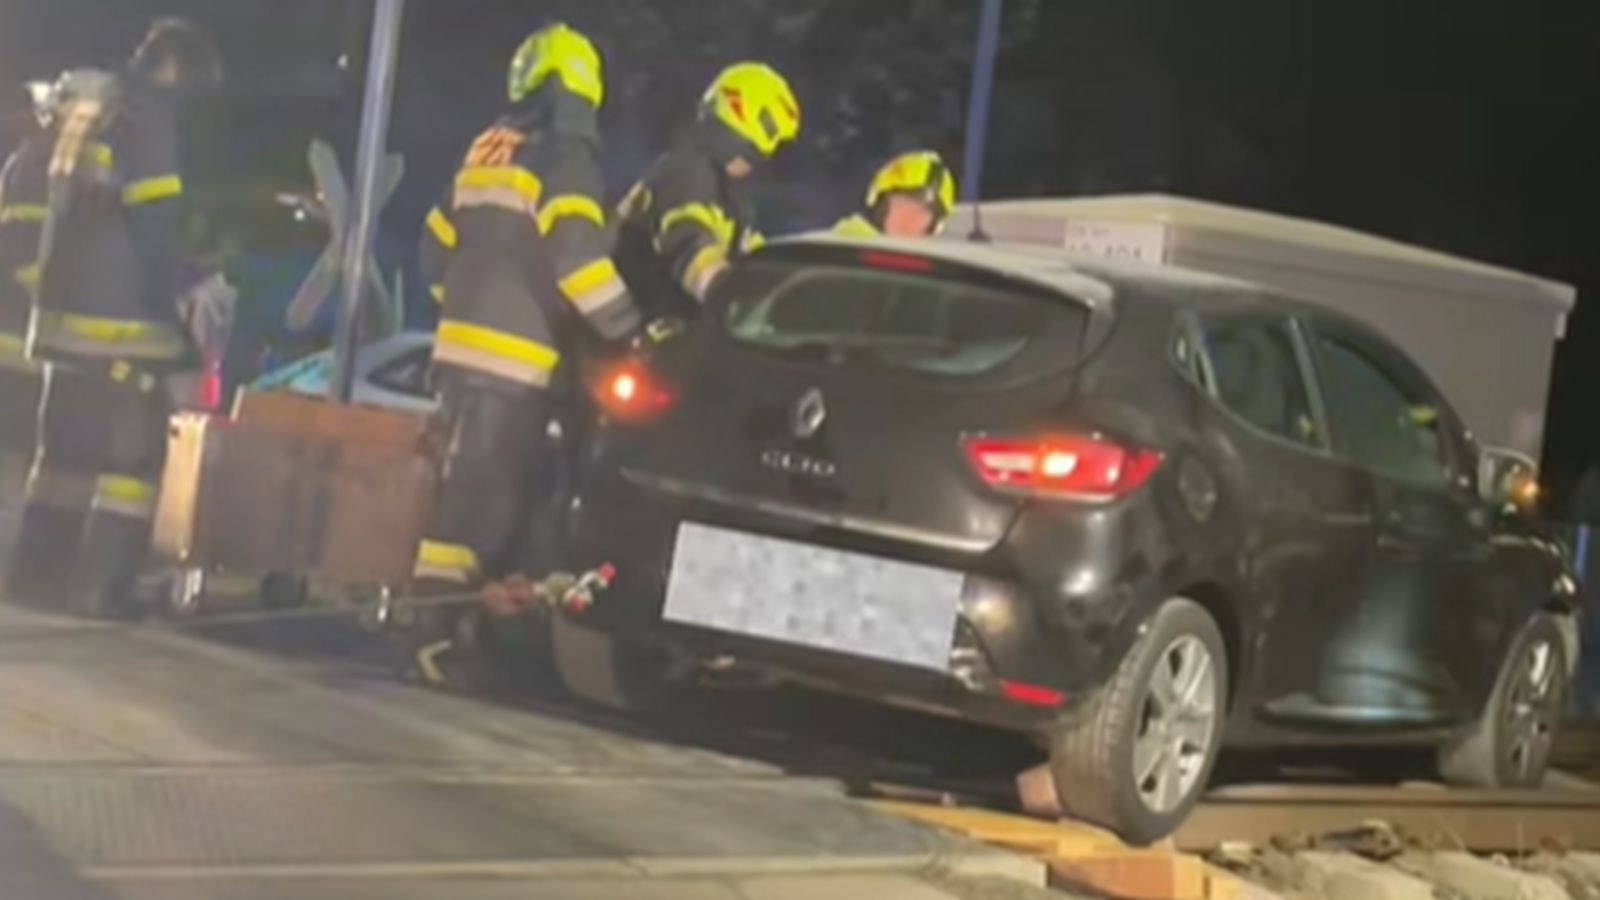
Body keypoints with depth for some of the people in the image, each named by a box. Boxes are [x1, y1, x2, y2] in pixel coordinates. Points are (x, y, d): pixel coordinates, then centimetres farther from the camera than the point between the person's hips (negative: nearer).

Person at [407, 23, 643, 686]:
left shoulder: (490, 151, 18)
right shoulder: (564, 155, -7)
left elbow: (442, 242, 23)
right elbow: (574, 248, -19)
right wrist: (629, 326, -15)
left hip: (464, 344, 9)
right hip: (513, 358, -9)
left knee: (465, 489, 15)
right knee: (481, 496, -10)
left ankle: (435, 613, 17)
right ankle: (433, 630, -14)